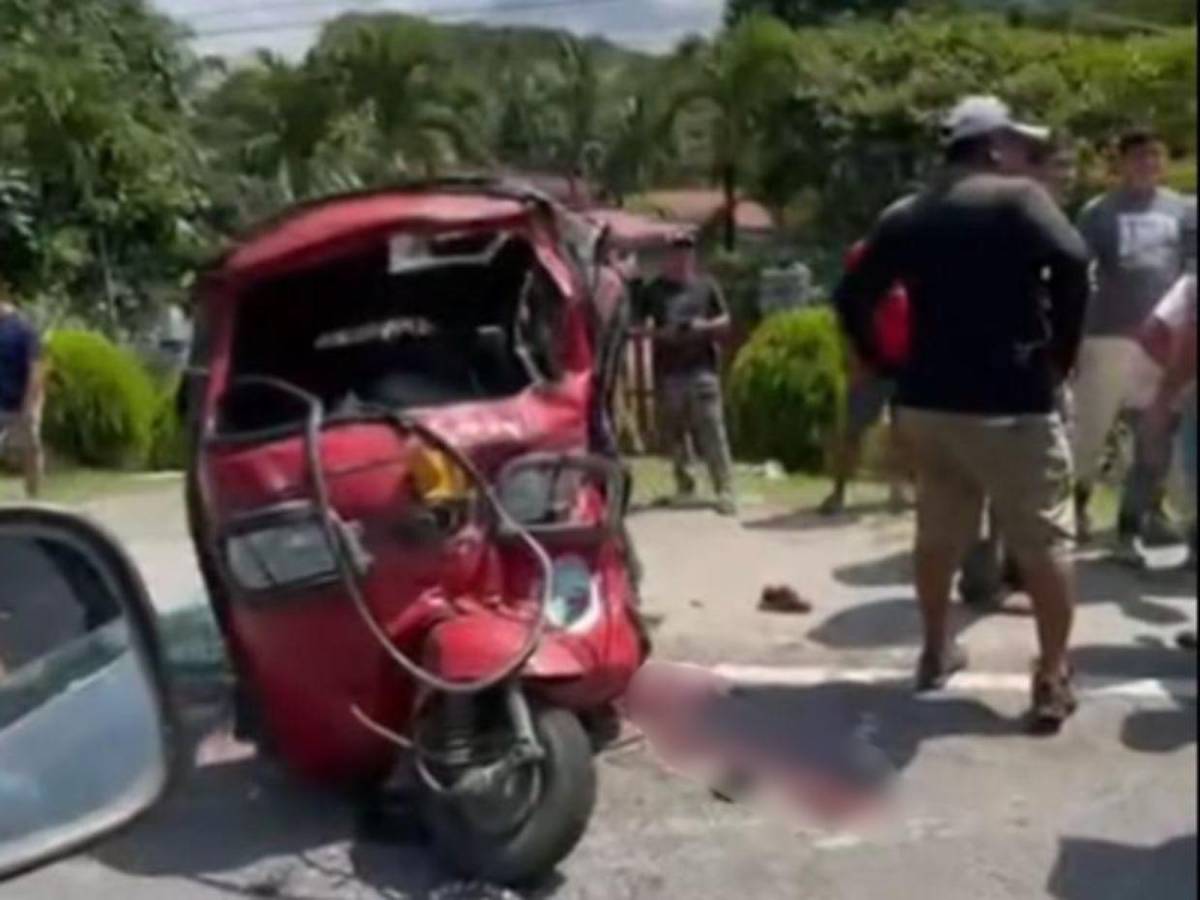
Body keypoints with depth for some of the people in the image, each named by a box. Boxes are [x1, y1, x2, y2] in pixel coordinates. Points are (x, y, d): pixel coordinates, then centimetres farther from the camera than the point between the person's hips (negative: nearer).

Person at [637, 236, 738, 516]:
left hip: (702, 369, -1)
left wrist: (705, 326, -8)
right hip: (668, 372, 1)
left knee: (712, 430, -8)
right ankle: (684, 484, 23)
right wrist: (660, 333, -13)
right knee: (675, 432, 7)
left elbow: (725, 322, 12)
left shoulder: (706, 286, 10)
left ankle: (725, 489, -7)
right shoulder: (653, 291, 8)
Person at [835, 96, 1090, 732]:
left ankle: (937, 651, 32)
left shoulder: (904, 217, 10)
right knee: (1044, 540, 4)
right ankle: (1053, 680, 5)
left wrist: (883, 363, 15)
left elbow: (852, 297, 8)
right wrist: (1063, 351, -10)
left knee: (938, 531, 19)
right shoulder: (1019, 198, -6)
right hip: (1011, 400, -6)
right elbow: (1072, 263, -22)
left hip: (927, 399, 6)